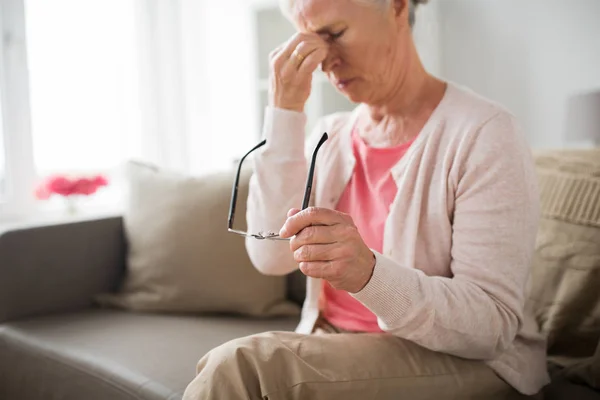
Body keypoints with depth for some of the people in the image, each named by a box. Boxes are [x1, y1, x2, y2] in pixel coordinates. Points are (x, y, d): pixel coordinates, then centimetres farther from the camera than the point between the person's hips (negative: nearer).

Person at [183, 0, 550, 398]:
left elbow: (492, 326, -18)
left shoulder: (484, 133, -12)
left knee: (242, 365, -25)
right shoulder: (331, 135, 6)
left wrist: (369, 273, -35)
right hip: (339, 352, 5)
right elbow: (272, 257, -8)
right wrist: (285, 110, -12)